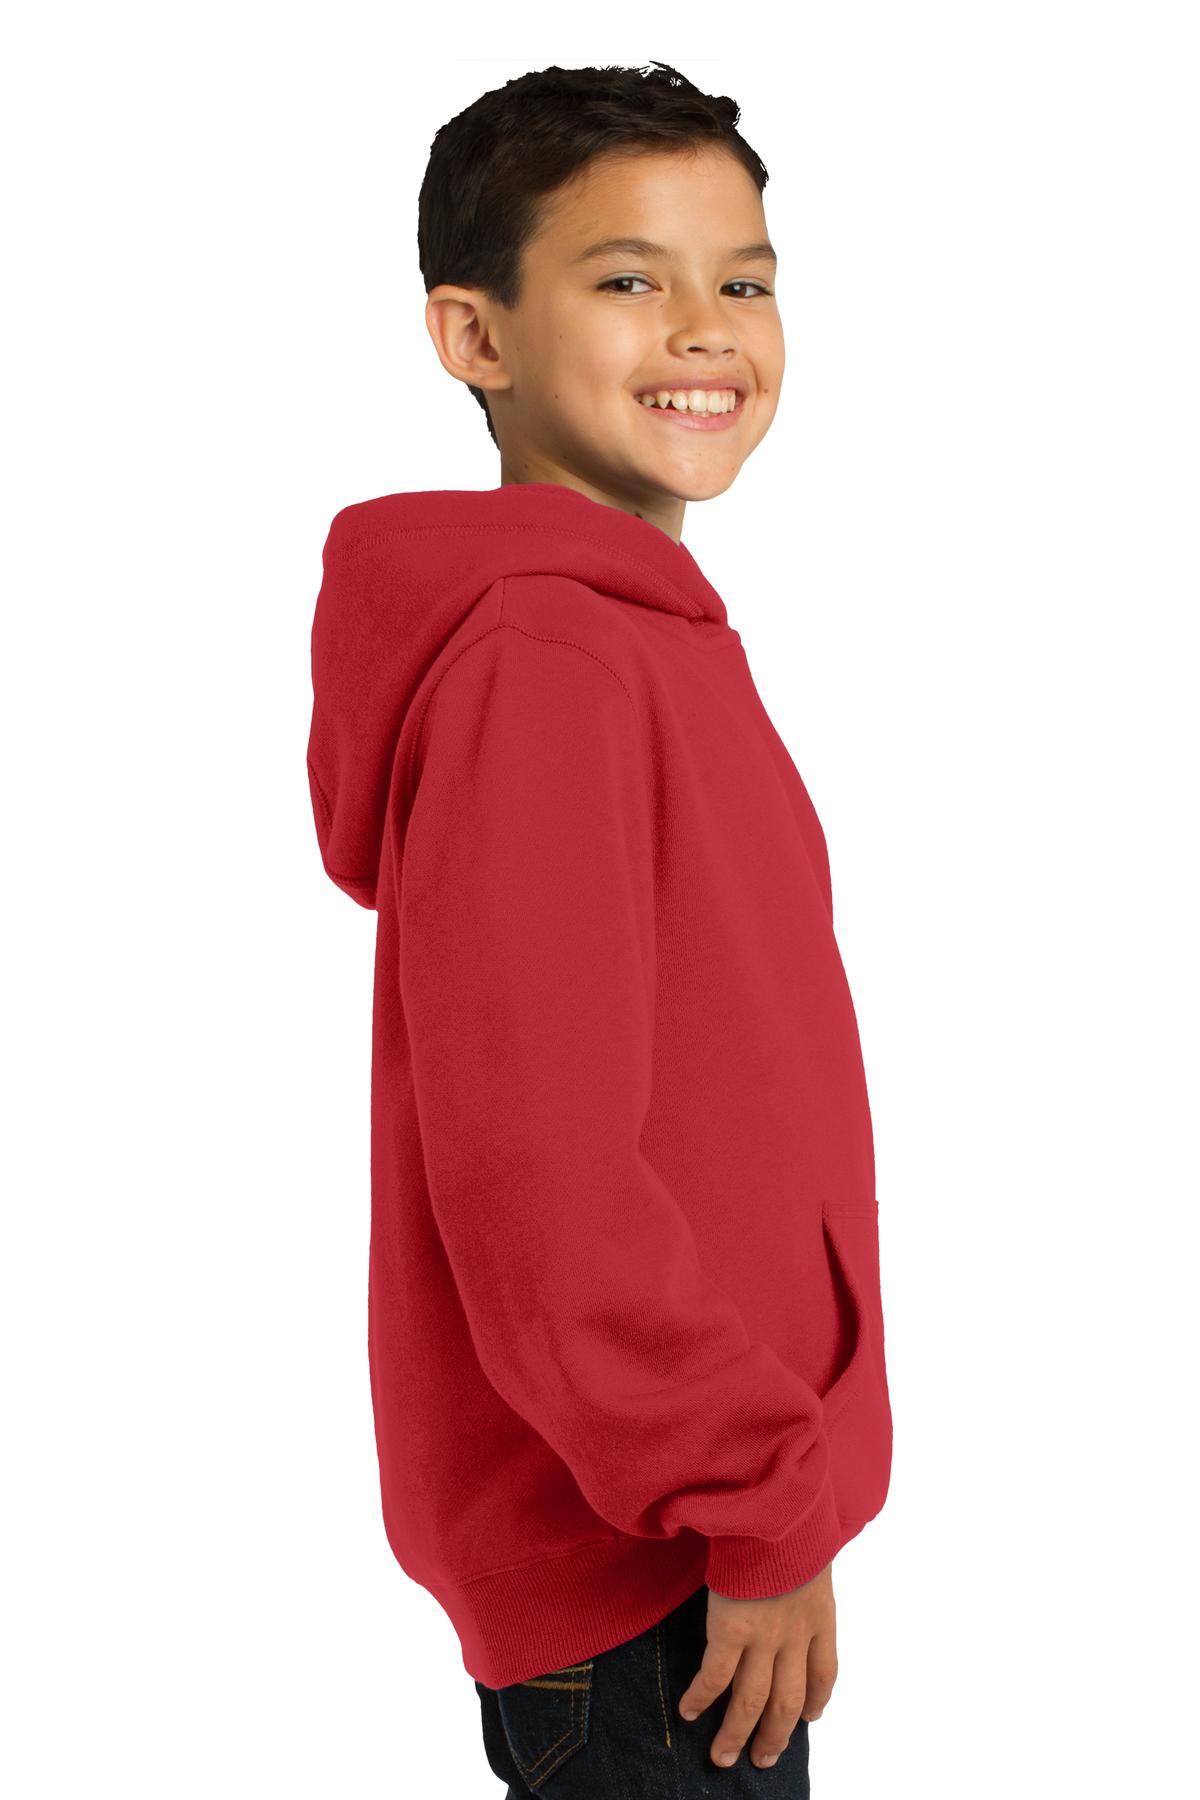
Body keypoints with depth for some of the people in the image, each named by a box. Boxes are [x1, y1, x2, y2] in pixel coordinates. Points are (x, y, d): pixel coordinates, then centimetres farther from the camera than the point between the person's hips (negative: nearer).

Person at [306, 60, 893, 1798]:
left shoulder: (645, 640, 10)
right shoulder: (542, 663, -21)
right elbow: (532, 1166, -25)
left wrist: (768, 1481, 16)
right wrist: (761, 1504, -18)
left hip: (709, 1533, 9)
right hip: (646, 1584, -9)